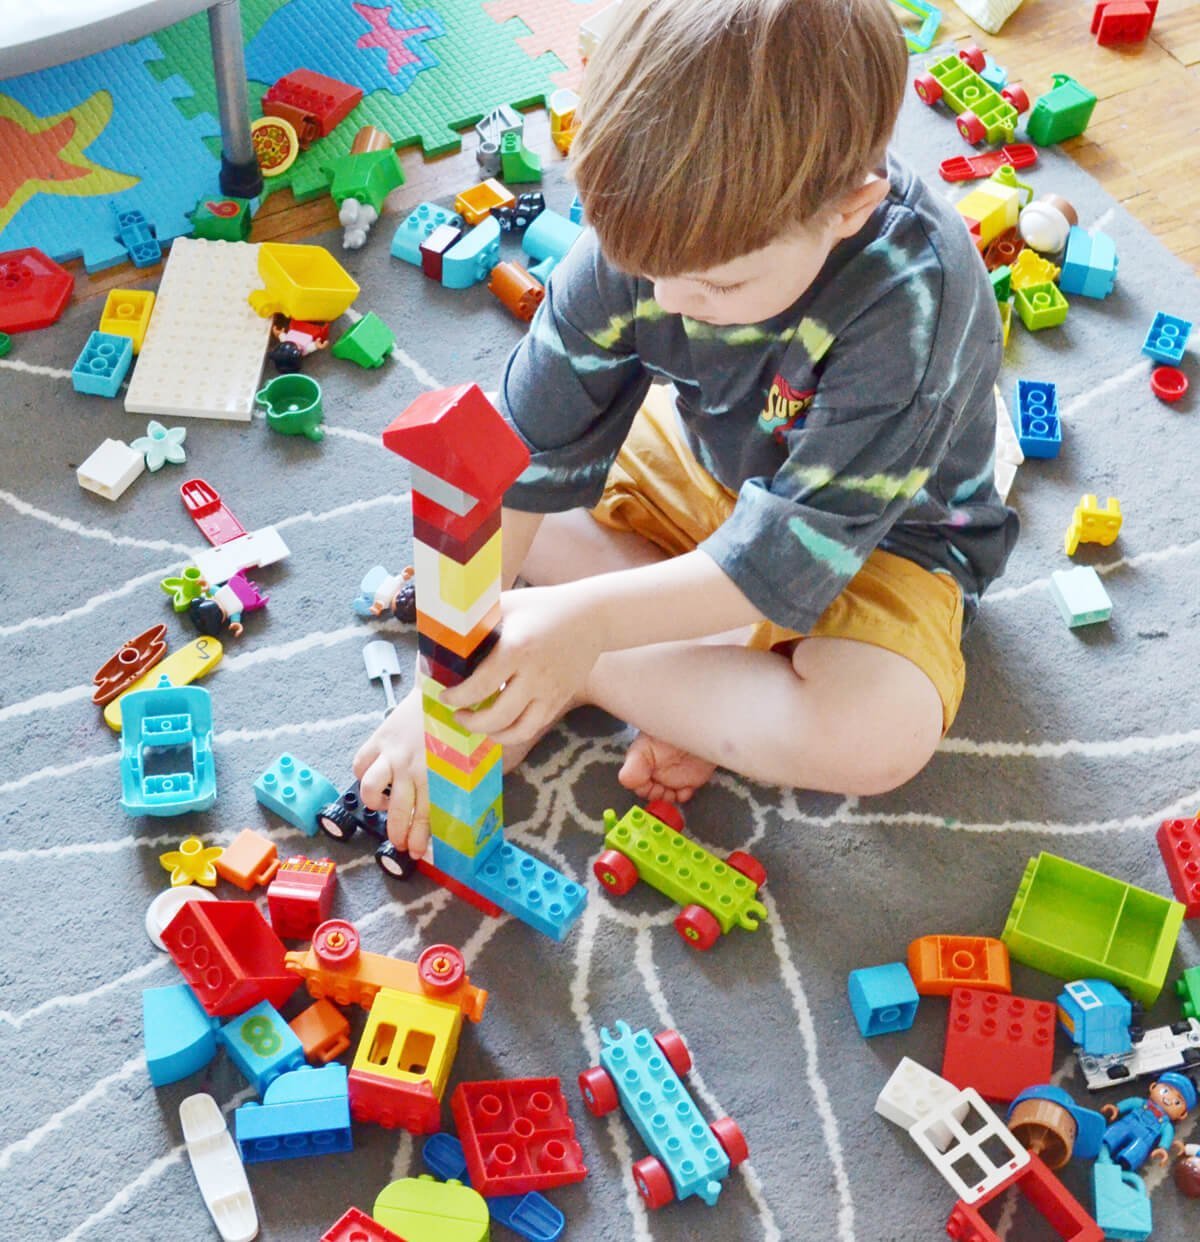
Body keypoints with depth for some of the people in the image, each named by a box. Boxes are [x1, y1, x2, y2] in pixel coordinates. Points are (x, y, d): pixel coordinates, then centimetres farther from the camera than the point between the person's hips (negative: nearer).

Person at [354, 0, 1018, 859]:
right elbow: (524, 457, -20)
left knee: (881, 734, -35)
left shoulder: (913, 301, -37)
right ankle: (734, 656, -14)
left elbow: (800, 543, -35)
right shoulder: (652, 233, -25)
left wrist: (591, 619, -45)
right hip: (700, 464, 5)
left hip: (877, 533, -4)